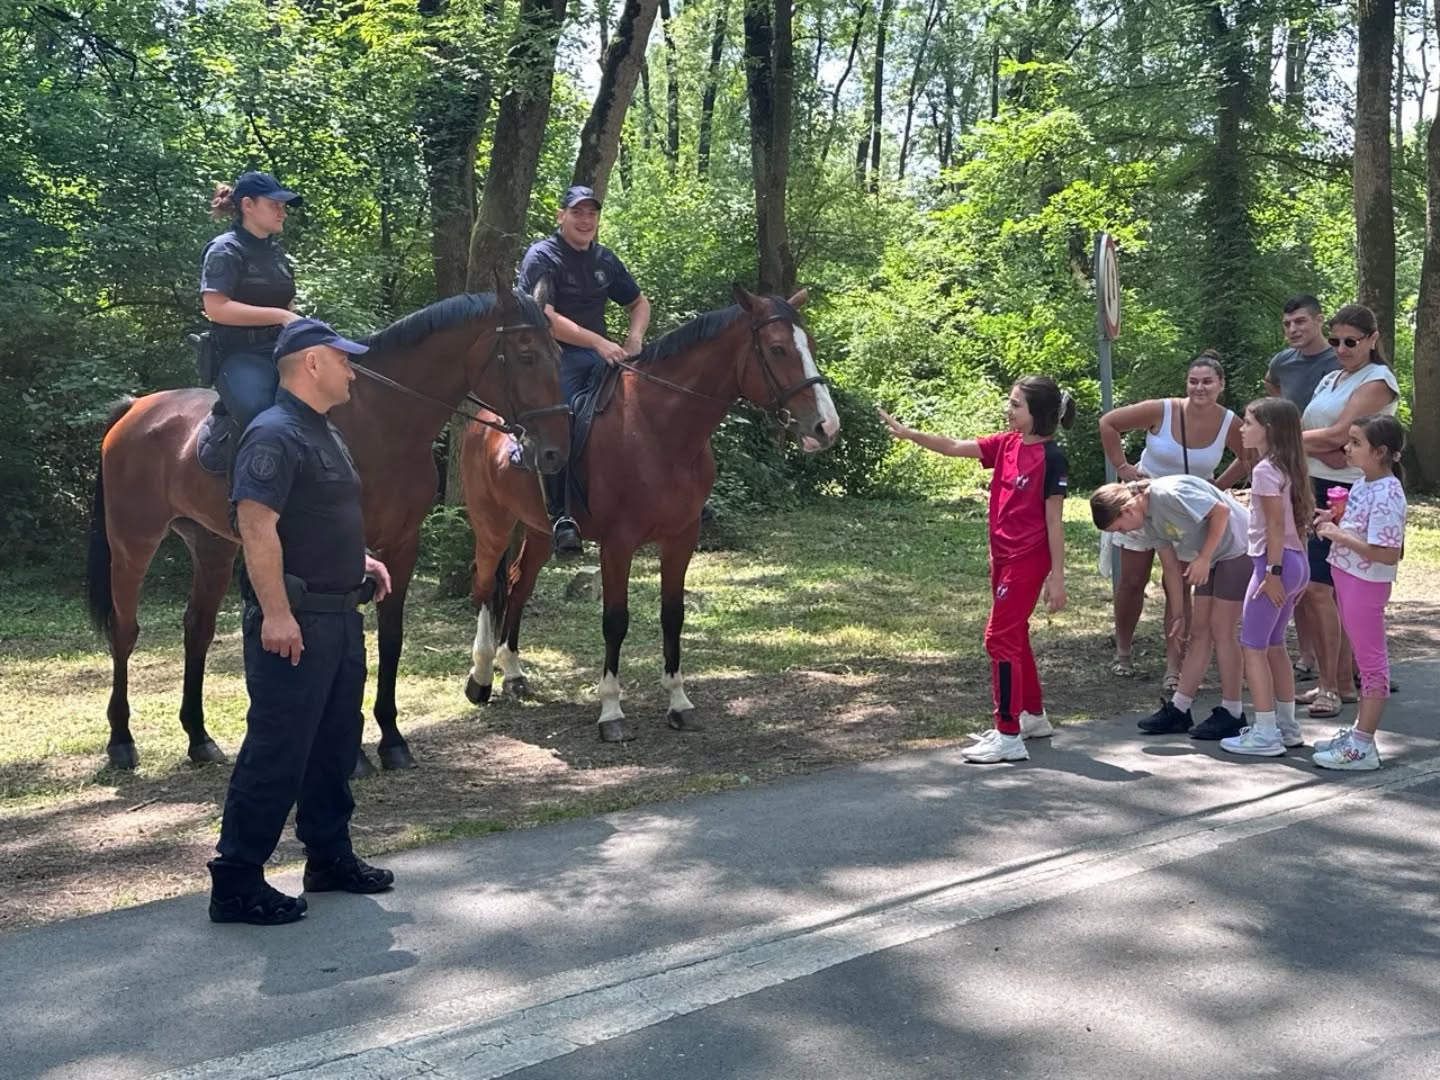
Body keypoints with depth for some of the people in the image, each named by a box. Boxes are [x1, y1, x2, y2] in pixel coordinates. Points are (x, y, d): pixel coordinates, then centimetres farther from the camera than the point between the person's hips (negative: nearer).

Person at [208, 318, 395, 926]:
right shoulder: (274, 435, -15)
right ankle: (236, 883, 4)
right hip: (294, 622, -10)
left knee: (336, 744, 17)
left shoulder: (323, 435, 16)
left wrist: (360, 559, 15)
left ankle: (330, 858, 30)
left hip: (339, 615, 10)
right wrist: (276, 613, -28)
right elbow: (257, 527, -23)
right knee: (277, 751, -5)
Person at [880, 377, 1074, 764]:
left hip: (1028, 559, -8)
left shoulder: (1050, 458, -15)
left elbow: (1054, 521, -14)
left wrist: (1057, 578, -13)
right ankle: (1034, 716, 34)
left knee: (1000, 637, -8)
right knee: (1014, 636, 18)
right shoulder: (1006, 444, 6)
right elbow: (956, 447, 3)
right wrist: (909, 434, -8)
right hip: (1003, 556, 8)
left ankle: (1008, 737, -3)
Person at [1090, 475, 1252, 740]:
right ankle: (1178, 709, 11)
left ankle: (1231, 714, 1)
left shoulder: (1169, 494, -26)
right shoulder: (1148, 520, 2)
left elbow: (1221, 511, -25)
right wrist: (1177, 614, 9)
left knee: (1220, 629, -7)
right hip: (1213, 557, 9)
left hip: (1237, 548, -9)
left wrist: (1203, 558, -22)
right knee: (1199, 630, 8)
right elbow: (1171, 566, 8)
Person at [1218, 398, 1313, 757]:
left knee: (1252, 647, -2)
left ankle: (1265, 734, -2)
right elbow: (1302, 516, 13)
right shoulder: (1287, 467, 12)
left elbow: (1276, 525, -19)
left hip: (1275, 563, -10)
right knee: (1274, 645, 19)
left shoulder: (1265, 470, -15)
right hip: (1297, 562, 10)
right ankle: (1286, 726, 25)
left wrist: (1273, 573, -19)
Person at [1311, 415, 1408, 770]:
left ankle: (1363, 747, 7)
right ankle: (1358, 731, 28)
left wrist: (1339, 535, -25)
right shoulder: (1364, 483, 6)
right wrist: (1335, 520, 3)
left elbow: (1388, 554, -27)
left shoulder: (1386, 495, -22)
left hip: (1366, 584, -10)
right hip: (1348, 578, 10)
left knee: (1371, 660, 0)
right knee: (1365, 659, 18)